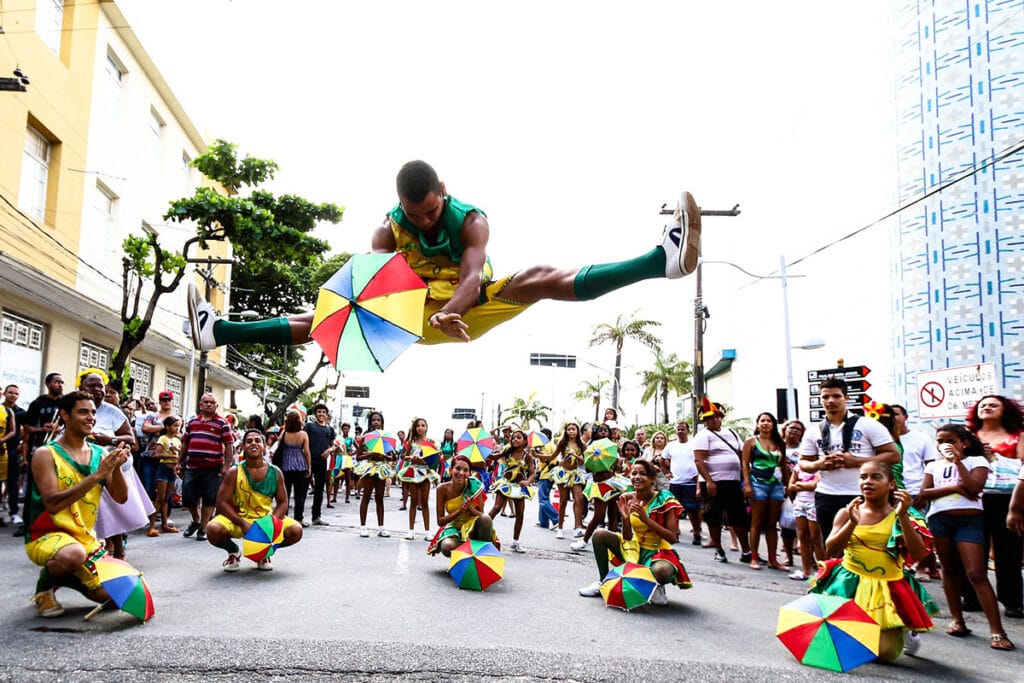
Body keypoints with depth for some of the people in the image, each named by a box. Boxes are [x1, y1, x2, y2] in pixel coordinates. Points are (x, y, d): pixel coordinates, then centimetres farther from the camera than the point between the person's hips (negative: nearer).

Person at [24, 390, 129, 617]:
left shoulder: (99, 453, 3)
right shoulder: (46, 454, -12)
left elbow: (120, 497, -2)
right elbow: (52, 503, -24)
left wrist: (116, 467, -21)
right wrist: (97, 475, -27)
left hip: (86, 537, 6)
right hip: (46, 535, -6)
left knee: (110, 594, -1)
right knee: (73, 554, -39)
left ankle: (61, 577, 26)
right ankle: (43, 588, -5)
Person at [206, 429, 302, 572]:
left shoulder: (275, 473, -4)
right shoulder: (234, 472, -10)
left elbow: (282, 503, 1)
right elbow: (222, 503, -13)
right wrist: (243, 524, -25)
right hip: (238, 518, -2)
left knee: (296, 531, -21)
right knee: (213, 530, -33)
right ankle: (233, 551, 5)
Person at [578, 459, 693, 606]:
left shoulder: (663, 500, -16)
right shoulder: (628, 499, -4)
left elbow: (672, 538, -20)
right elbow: (627, 537, -2)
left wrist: (646, 519, -29)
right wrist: (625, 518, -23)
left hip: (658, 552, -4)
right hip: (634, 549, 4)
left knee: (661, 571, -39)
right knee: (599, 535, -14)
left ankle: (657, 586, 1)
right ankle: (603, 583, 2)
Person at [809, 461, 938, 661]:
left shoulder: (899, 516, -1)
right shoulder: (847, 513, 0)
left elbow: (918, 554, -13)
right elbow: (831, 551, -10)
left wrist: (903, 516, -21)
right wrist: (852, 523, -22)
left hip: (888, 588, -1)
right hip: (850, 584, 1)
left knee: (885, 652, -7)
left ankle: (904, 632, 27)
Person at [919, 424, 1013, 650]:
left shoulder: (976, 461, 5)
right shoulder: (933, 466, 14)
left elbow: (974, 488, -11)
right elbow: (924, 493, 2)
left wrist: (957, 461, -11)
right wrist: (954, 488, -9)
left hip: (969, 519, -4)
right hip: (939, 519, 4)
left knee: (976, 573, -12)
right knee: (949, 569, 9)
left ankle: (997, 631, -11)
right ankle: (957, 620, 18)